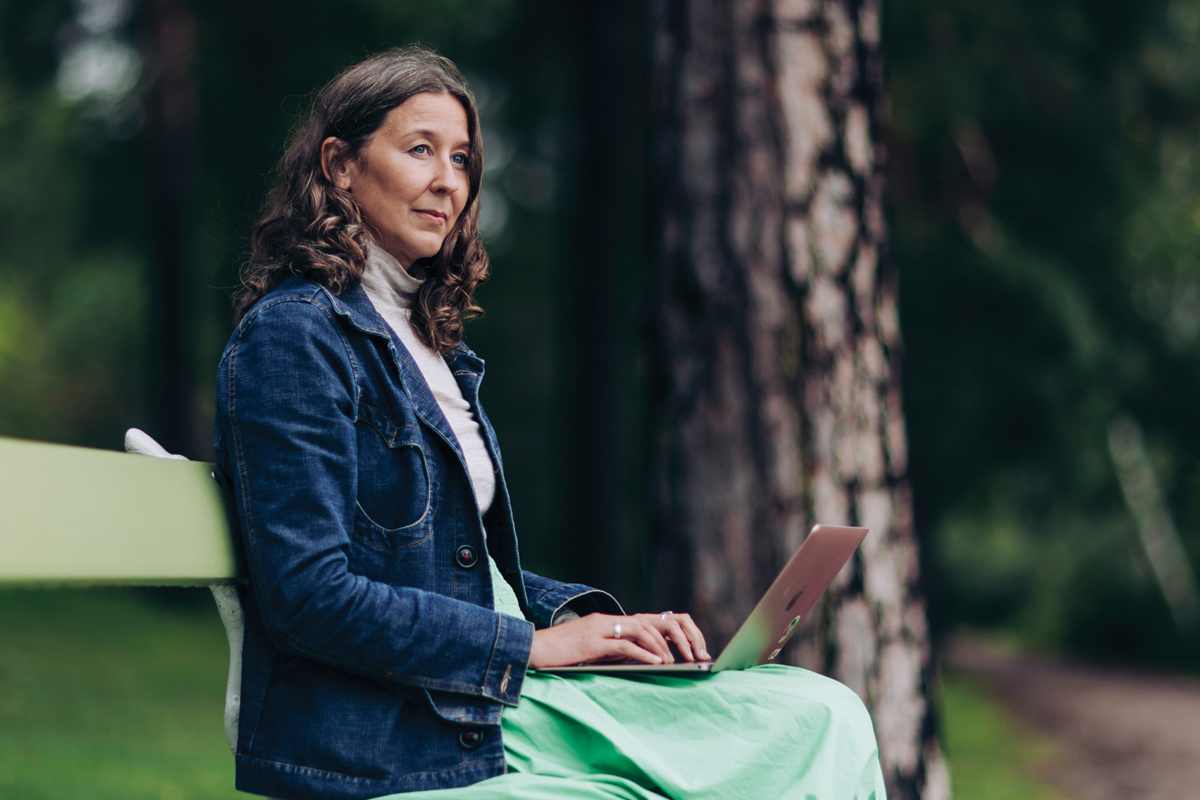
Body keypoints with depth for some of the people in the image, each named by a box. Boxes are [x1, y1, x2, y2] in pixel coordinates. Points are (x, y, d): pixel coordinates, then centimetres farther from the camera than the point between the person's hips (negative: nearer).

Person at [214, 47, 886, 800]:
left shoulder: (428, 340, 18)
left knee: (822, 722, -6)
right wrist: (533, 646, -13)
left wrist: (591, 617, 4)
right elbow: (312, 596, -17)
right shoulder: (294, 333, -9)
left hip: (492, 702, 9)